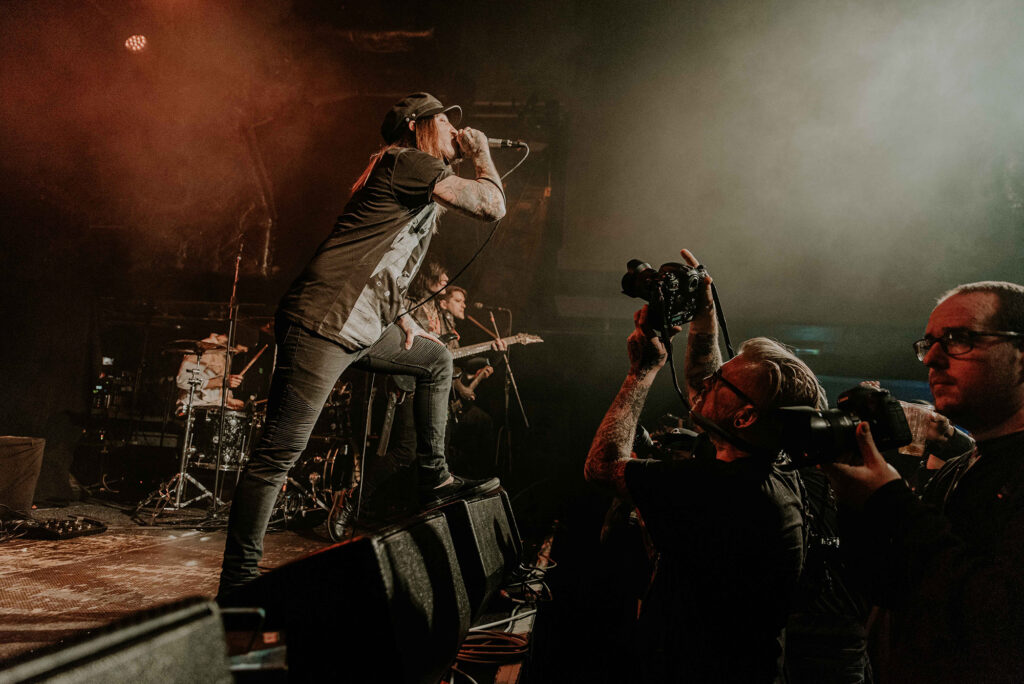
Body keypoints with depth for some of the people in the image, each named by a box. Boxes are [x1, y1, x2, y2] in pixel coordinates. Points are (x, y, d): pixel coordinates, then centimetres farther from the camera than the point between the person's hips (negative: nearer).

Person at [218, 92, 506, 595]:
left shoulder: (421, 187, 24)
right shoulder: (407, 161, -7)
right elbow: (491, 206, -14)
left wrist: (400, 318, 23)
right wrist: (481, 154, 4)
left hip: (362, 327, 11)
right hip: (322, 324, -11)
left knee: (437, 361, 23)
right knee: (278, 454, -9)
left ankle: (434, 481, 25)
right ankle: (237, 585, -5)